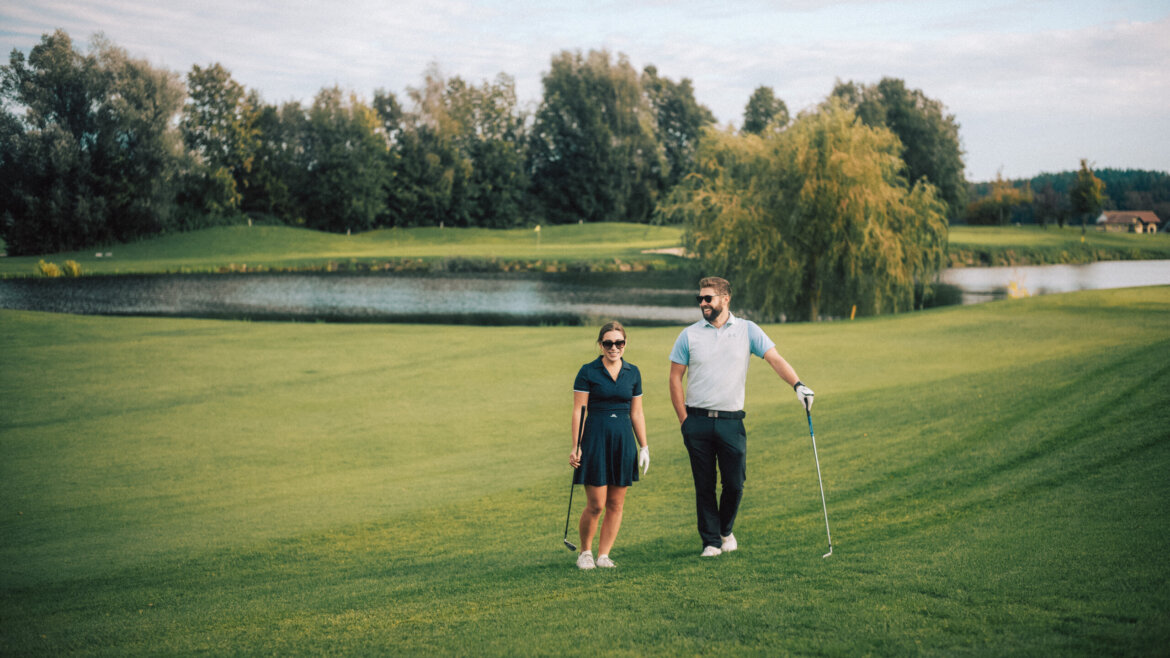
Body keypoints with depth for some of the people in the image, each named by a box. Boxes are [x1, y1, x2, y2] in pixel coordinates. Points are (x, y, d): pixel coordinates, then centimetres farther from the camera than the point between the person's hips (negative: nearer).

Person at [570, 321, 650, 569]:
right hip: (595, 439, -4)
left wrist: (644, 447, 11)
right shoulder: (588, 372, -3)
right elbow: (578, 411, -4)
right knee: (596, 505, -5)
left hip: (624, 441, 4)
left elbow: (637, 413, 14)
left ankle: (603, 555, 15)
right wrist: (576, 447, -9)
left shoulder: (633, 372, 9)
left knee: (616, 504, 5)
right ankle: (585, 552, 15)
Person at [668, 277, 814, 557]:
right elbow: (675, 378, 6)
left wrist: (797, 385, -20)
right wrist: (684, 419, 0)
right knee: (704, 486, 3)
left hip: (731, 421, 0)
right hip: (697, 421, 0)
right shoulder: (689, 335, 4)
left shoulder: (747, 330, 3)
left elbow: (775, 359, -3)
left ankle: (726, 531, 26)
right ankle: (711, 541, 15)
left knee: (734, 484, 0)